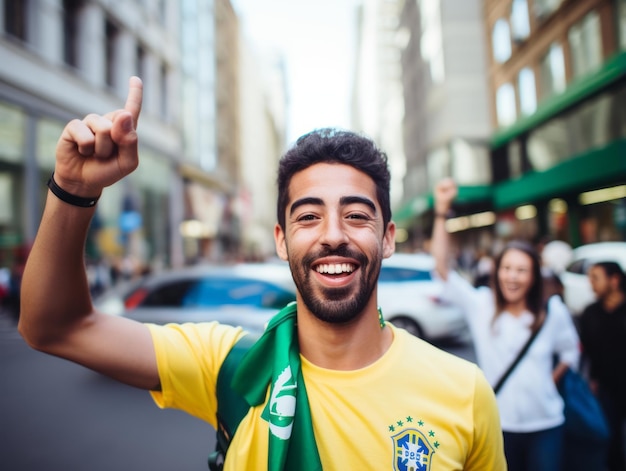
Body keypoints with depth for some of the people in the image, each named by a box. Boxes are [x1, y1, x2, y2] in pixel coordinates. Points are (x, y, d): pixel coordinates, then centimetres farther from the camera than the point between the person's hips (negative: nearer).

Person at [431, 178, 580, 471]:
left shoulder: (553, 311, -4)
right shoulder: (480, 305, -9)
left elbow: (570, 351, 13)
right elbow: (442, 269, -19)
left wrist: (551, 379, 0)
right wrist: (441, 211, -25)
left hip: (545, 424, 1)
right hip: (499, 423, -1)